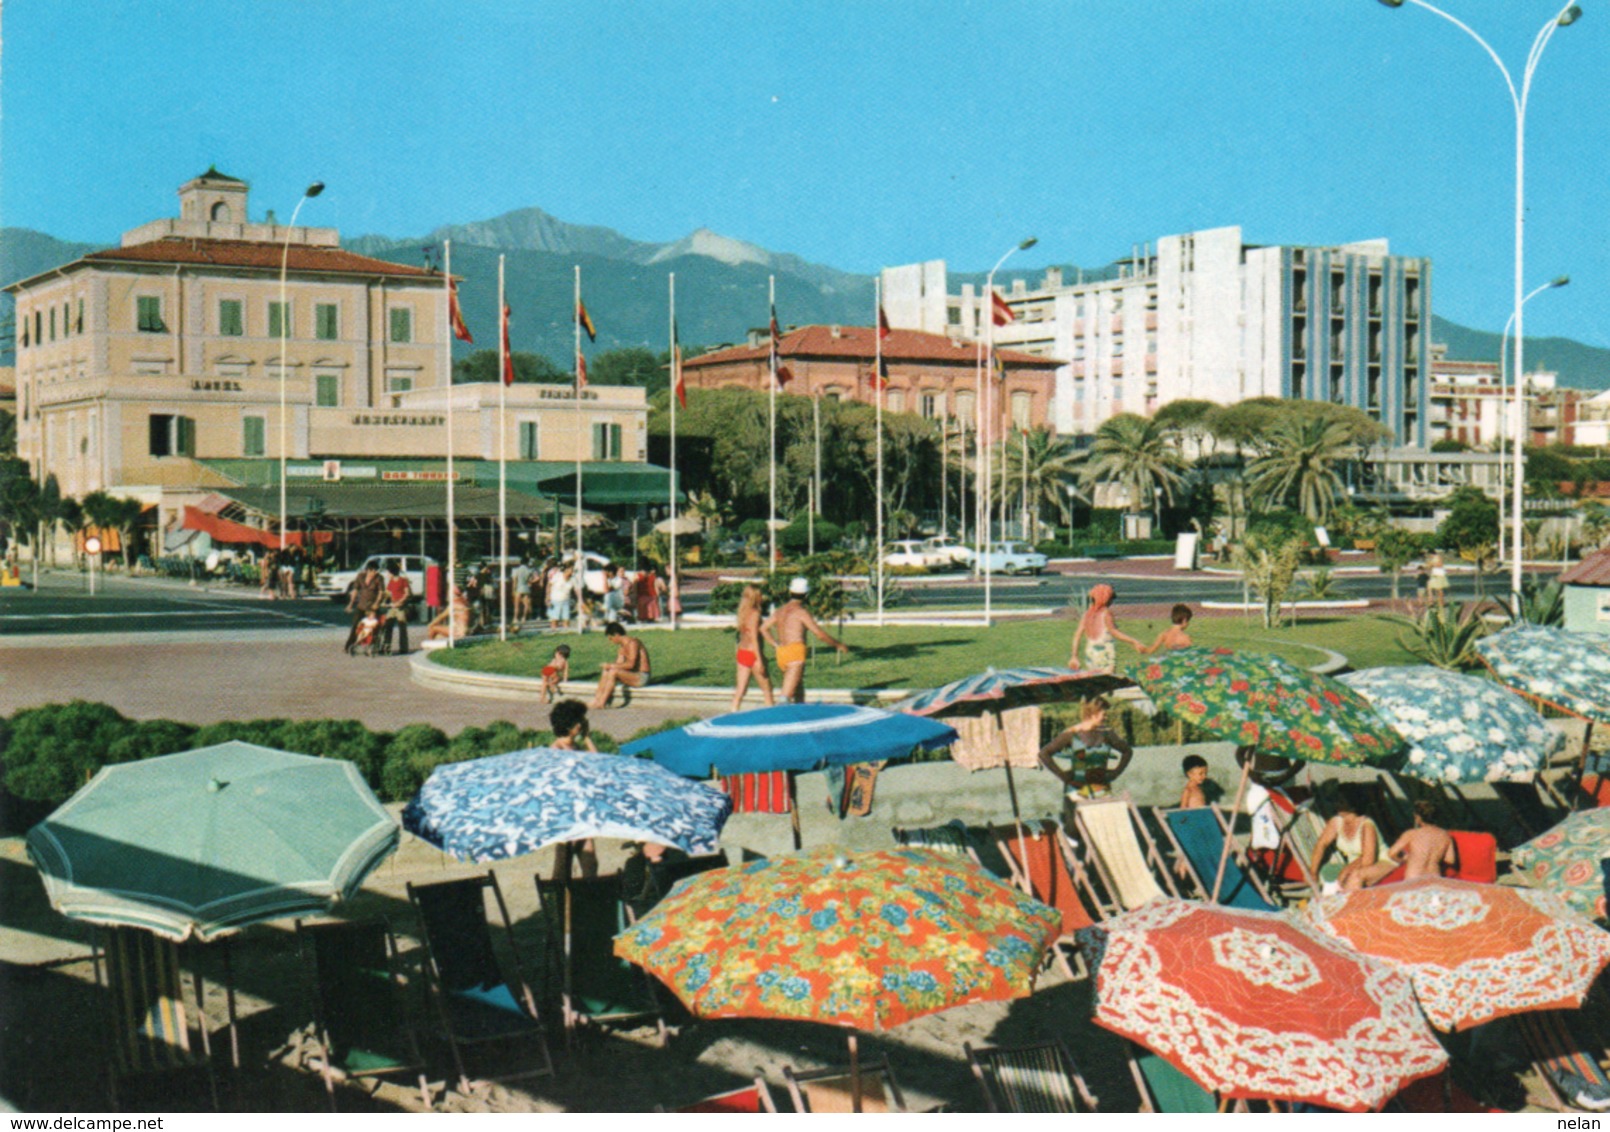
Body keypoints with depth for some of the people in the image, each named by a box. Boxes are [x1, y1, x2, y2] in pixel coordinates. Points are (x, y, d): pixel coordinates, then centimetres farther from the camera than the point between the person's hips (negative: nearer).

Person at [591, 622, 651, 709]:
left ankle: (601, 703, -24)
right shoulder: (622, 647, 13)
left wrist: (612, 666, -19)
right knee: (605, 672, -4)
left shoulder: (632, 643, -15)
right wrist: (607, 665, -10)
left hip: (641, 677, -9)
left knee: (613, 672, -27)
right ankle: (596, 700, -14)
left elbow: (631, 664, -25)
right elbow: (619, 664, 9)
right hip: (632, 676, 9)